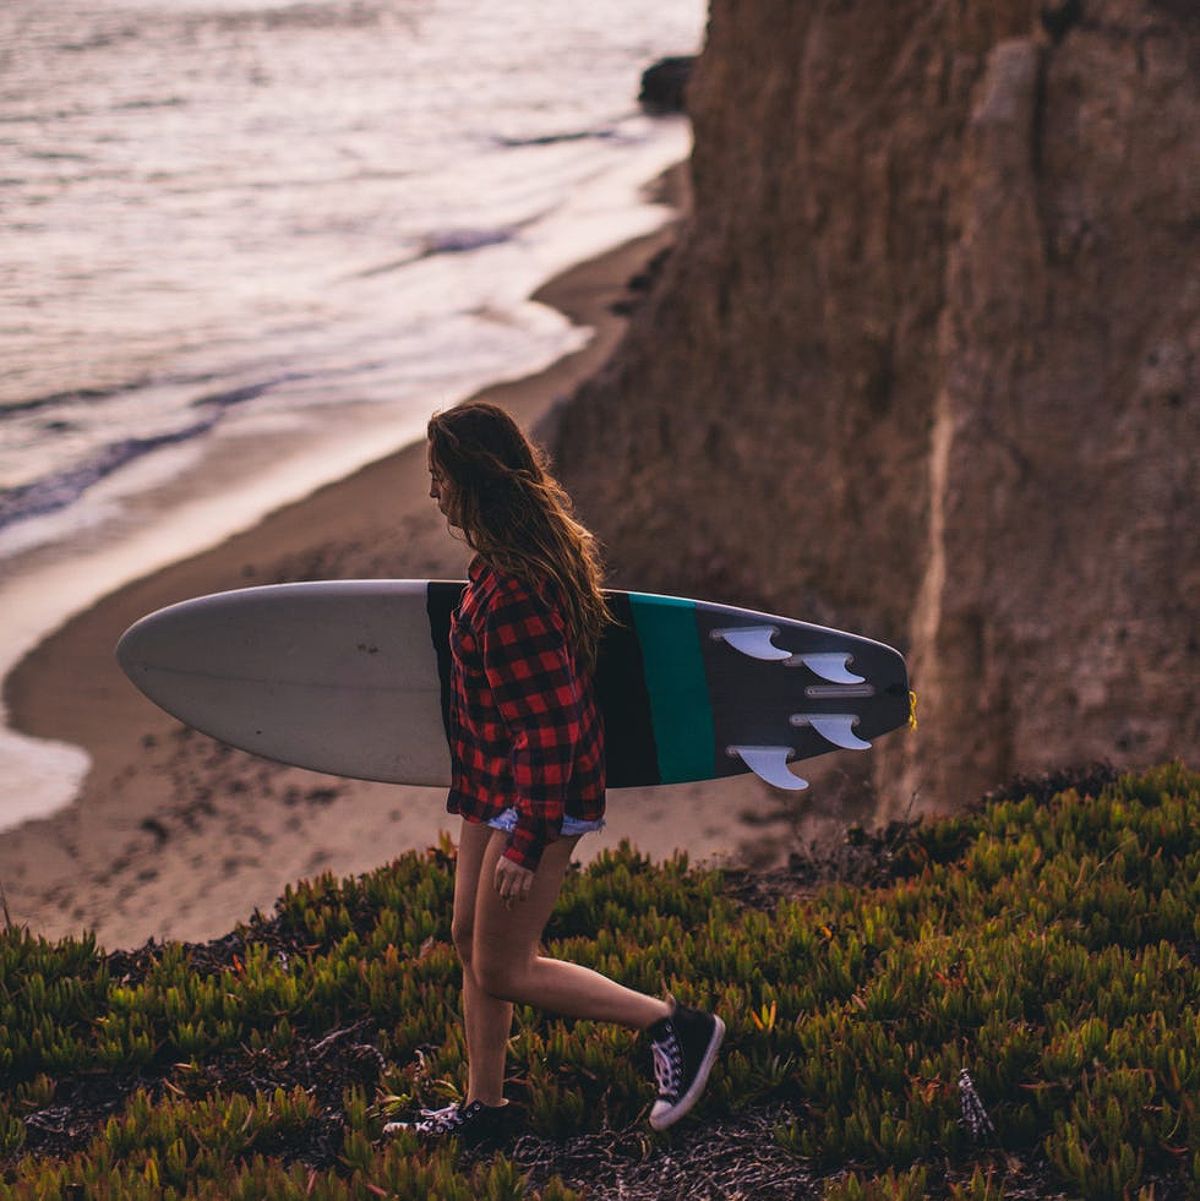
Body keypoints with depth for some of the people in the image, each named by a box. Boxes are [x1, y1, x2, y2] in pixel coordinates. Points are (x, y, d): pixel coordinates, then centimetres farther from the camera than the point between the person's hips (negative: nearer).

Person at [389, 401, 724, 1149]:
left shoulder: (515, 592, -29)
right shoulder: (525, 550, 3)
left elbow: (547, 724, -27)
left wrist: (526, 841, -23)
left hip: (539, 794, -10)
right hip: (498, 783, 10)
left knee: (504, 970, 1)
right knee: (472, 943, 16)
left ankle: (677, 1028, 9)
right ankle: (485, 1110, 28)